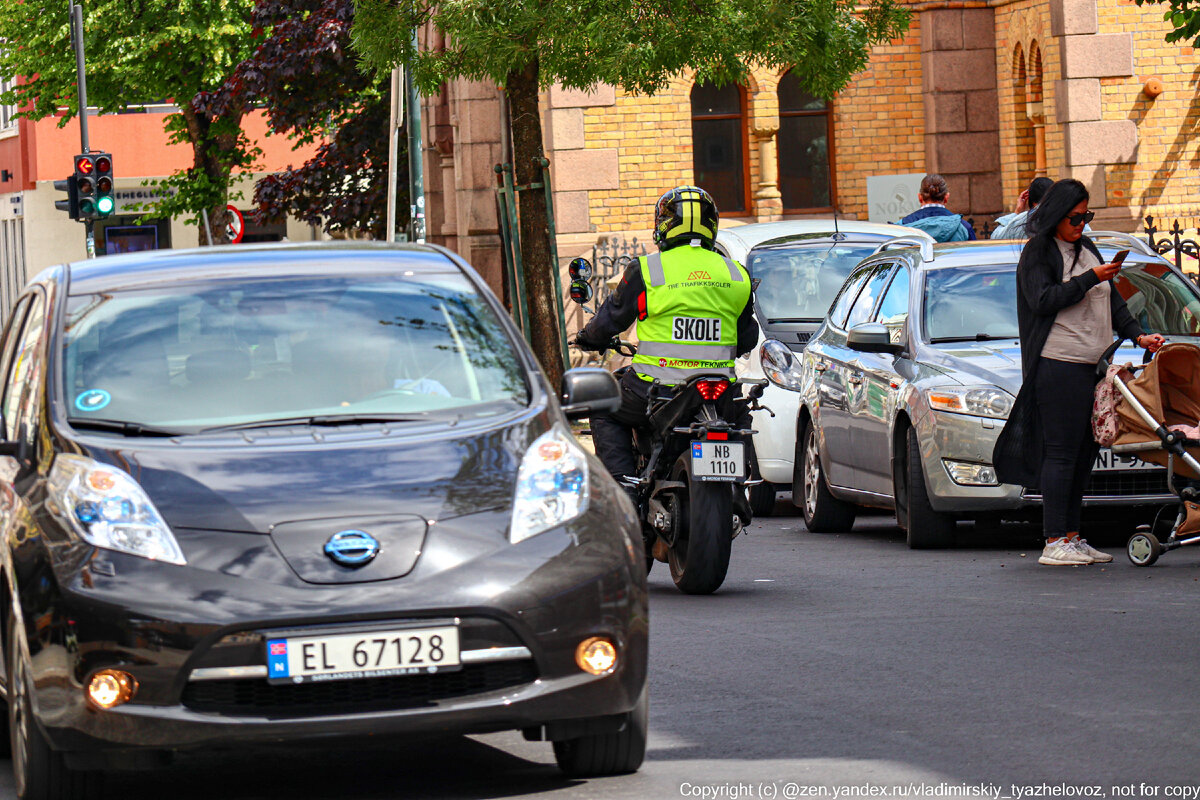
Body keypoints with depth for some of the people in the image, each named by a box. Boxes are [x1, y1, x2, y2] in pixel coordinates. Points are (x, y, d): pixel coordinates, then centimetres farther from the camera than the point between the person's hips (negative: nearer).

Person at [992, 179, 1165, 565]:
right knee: (1061, 452, -8)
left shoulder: (1087, 249, 20)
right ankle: (1054, 543, -7)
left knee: (1083, 453, 7)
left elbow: (1111, 301, 24)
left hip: (1091, 365, 8)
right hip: (1058, 364, -8)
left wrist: (1138, 335, 12)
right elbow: (1043, 301, -15)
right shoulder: (1037, 253, -2)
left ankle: (1071, 537, 12)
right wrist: (1090, 279, -17)